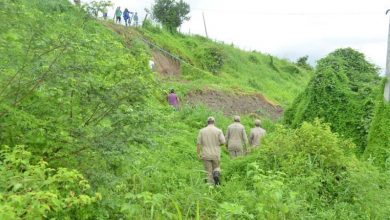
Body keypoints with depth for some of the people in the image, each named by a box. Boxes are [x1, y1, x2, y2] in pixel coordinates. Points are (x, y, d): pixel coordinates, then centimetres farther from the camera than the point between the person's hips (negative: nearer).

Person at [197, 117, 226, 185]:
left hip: (206, 155, 0)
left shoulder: (202, 131, -1)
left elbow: (198, 143, -3)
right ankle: (216, 174, -10)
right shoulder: (218, 131, -4)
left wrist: (198, 154, 4)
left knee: (209, 172, 9)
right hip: (216, 155, 0)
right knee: (216, 168, 21)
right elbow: (223, 142, -8)